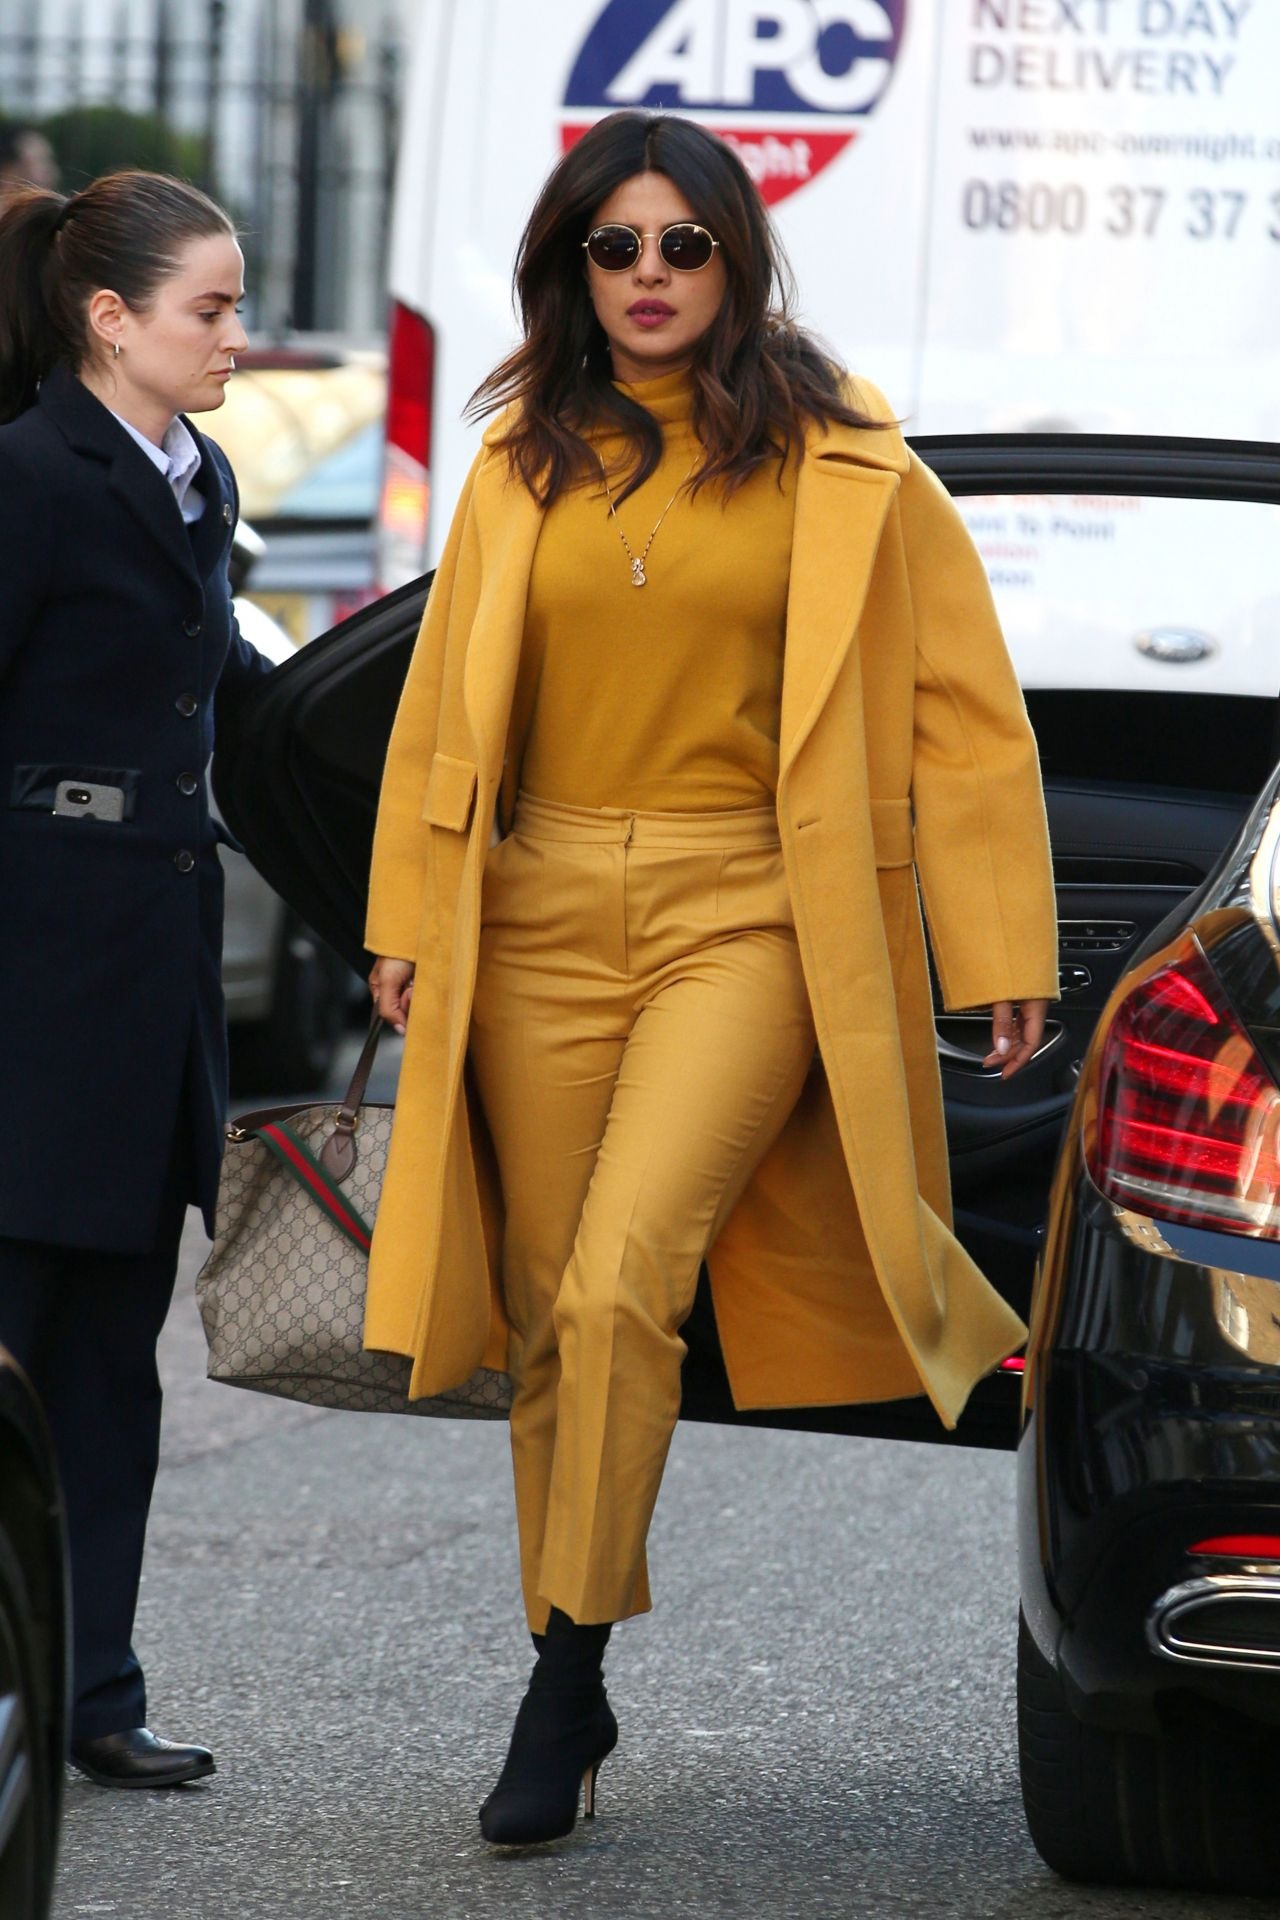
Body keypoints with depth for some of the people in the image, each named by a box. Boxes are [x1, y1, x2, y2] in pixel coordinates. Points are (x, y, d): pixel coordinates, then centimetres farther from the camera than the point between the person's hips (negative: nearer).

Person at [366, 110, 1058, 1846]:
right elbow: (446, 704, 16)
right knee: (551, 1316, 6)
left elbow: (964, 710, 2)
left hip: (749, 912, -4)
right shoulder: (526, 465, 8)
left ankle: (566, 1680, -11)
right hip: (545, 915, 4)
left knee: (622, 1282, -20)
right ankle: (570, 1696, 18)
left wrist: (1002, 950, -1)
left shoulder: (839, 464, -1)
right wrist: (406, 921, 12)